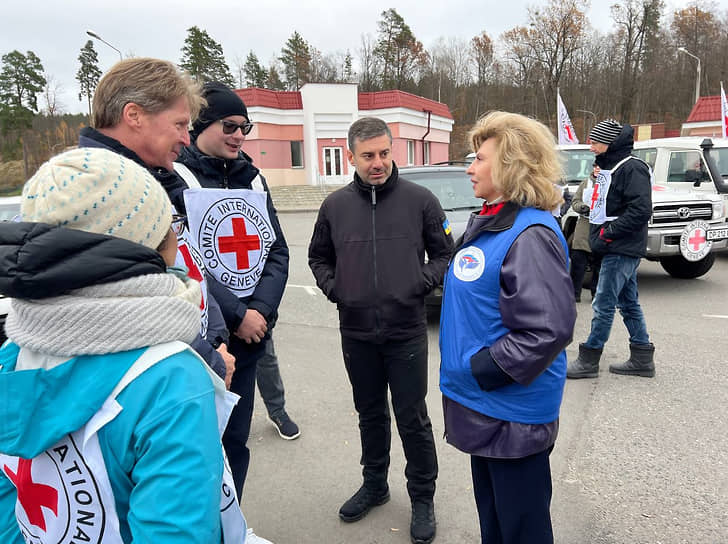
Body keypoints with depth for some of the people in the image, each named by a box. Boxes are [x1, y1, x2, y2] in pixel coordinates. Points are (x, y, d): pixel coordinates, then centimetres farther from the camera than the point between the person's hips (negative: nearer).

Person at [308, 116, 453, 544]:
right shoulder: (335, 205, 3)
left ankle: (422, 496, 29)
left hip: (407, 331, -2)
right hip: (356, 332, 3)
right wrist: (333, 288, -1)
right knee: (371, 414, 19)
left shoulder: (420, 200, -4)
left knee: (413, 419, 7)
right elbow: (319, 257, 15)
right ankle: (375, 484, 40)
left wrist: (421, 283, -11)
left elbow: (445, 254, 4)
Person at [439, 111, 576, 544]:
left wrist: (482, 372, -20)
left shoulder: (530, 236, -23)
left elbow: (548, 331, -27)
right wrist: (469, 371, 13)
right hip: (483, 405, 9)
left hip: (513, 411, -9)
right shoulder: (485, 223, 8)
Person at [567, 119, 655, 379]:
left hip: (622, 250, -10)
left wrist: (608, 232, -19)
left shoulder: (632, 169, -14)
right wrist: (599, 235, 11)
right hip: (616, 249, 10)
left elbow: (641, 210, -22)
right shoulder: (609, 168, 17)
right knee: (628, 303, 14)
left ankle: (588, 359, 4)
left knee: (603, 305, -5)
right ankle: (642, 359, 24)